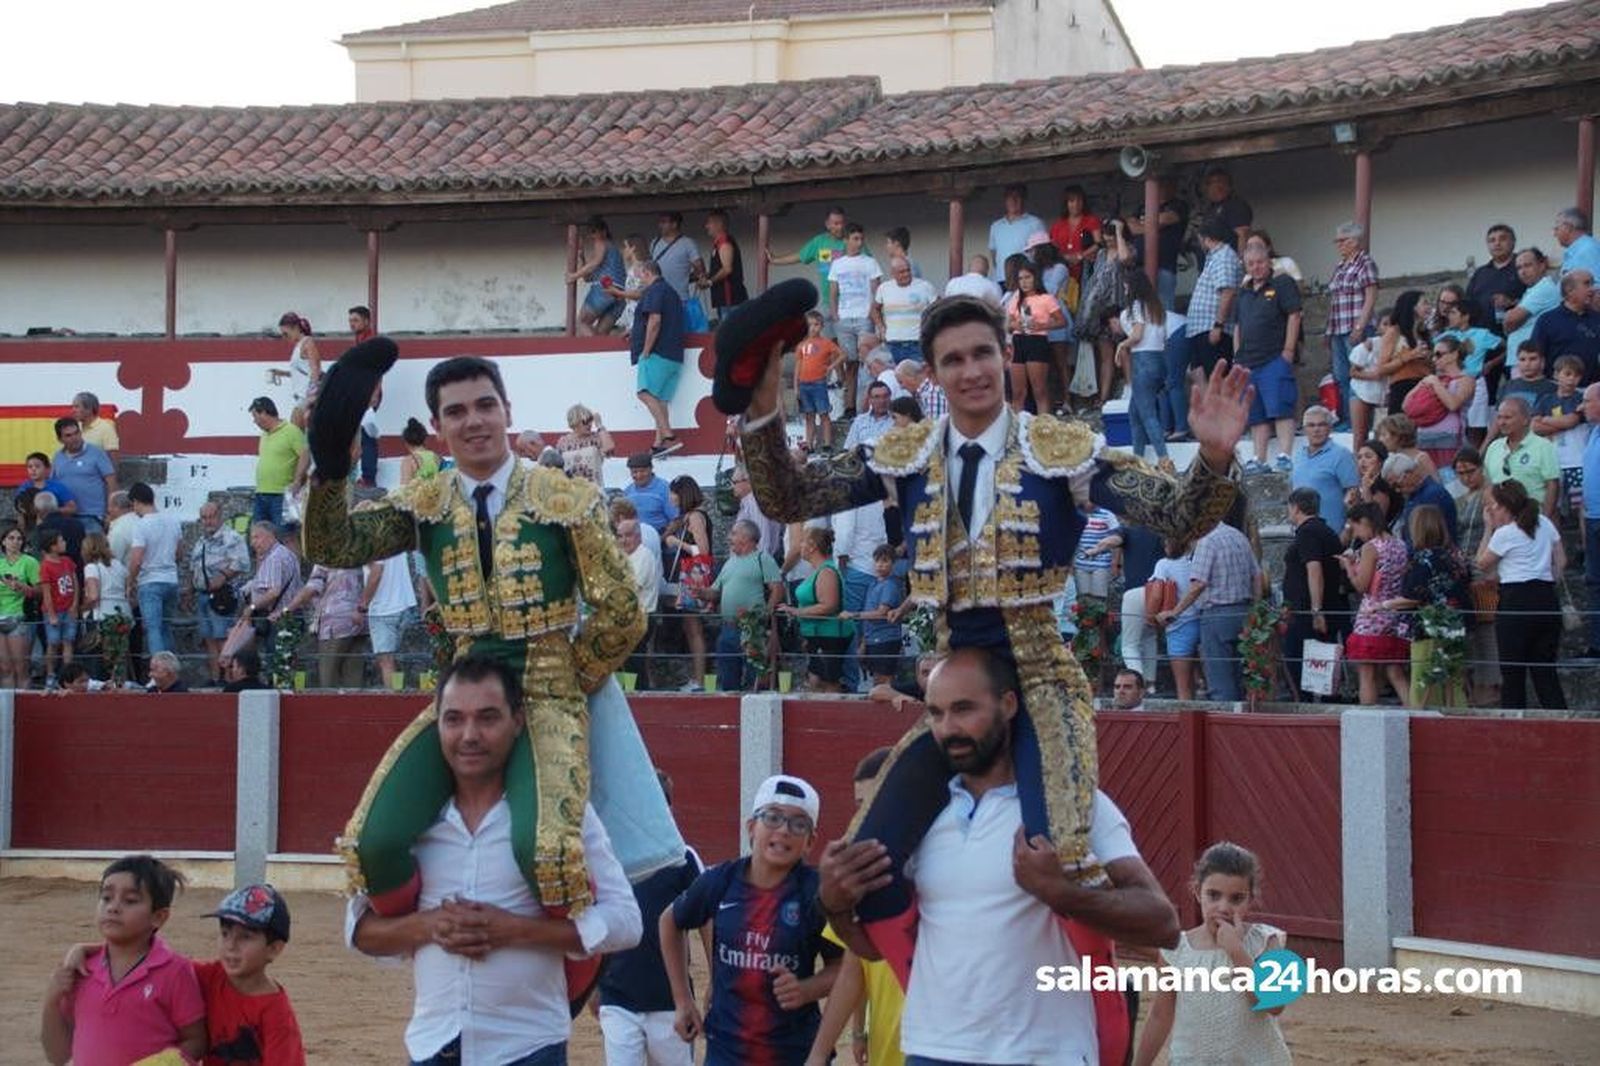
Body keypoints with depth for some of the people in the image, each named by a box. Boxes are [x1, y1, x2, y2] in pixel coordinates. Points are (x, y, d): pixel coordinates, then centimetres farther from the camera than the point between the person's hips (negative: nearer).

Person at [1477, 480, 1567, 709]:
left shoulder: (1504, 534, -8)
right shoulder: (1545, 523, 10)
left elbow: (1482, 564, 4)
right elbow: (1561, 561, 13)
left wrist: (1489, 529, 5)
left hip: (1516, 602, -6)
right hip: (1548, 600, 6)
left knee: (1512, 672, 3)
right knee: (1545, 670, 9)